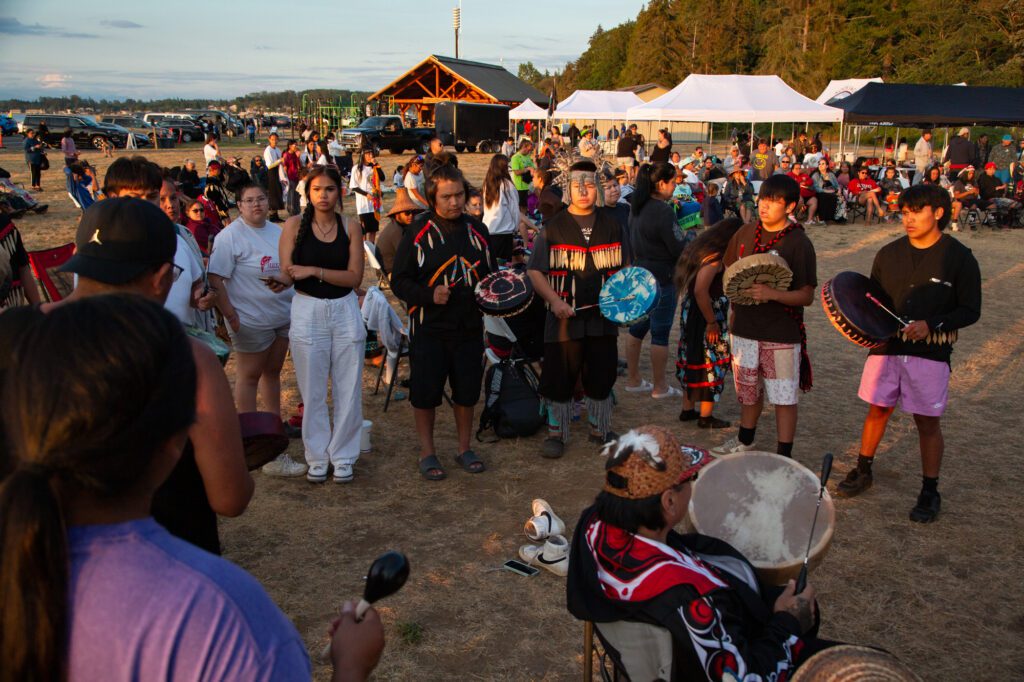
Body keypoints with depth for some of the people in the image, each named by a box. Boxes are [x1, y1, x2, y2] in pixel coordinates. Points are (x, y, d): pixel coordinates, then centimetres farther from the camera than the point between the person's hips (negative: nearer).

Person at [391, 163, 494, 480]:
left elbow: (489, 274, 20)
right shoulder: (418, 232, -4)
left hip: (470, 327, 3)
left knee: (467, 391, 11)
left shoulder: (477, 230, 8)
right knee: (426, 392, 4)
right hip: (429, 328, -3)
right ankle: (427, 452, 21)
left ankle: (464, 448, 28)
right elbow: (399, 281, -4)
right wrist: (429, 295, -20)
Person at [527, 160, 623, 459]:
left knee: (601, 377, 12)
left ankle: (600, 430, 30)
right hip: (564, 318, -2)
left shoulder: (611, 224, 9)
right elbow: (534, 271, -3)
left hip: (603, 317, 3)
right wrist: (554, 301, -16)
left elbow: (625, 268, 17)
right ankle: (556, 434, 20)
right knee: (558, 379, 3)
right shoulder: (553, 226, -1)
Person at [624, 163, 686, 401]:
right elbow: (679, 249, -15)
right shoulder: (663, 211, -19)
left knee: (637, 328, 14)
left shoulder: (637, 207, 8)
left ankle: (633, 380, 23)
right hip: (661, 279, -9)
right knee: (660, 333, 1)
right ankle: (659, 387, 10)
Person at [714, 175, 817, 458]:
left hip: (782, 334, -5)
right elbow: (729, 270, 17)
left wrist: (772, 294, -29)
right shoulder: (746, 232, 3)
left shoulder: (799, 243, -12)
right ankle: (745, 442, 40)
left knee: (784, 397, 4)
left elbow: (807, 296, -14)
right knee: (749, 390, 20)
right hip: (745, 327, 5)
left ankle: (784, 456, 16)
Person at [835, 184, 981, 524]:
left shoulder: (959, 258, -6)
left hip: (930, 353, -3)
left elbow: (970, 311, -4)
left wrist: (931, 324, -19)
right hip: (886, 347, 3)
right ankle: (863, 471, 31)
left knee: (927, 421, 4)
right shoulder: (889, 254, 5)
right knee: (878, 409, 13)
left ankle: (930, 492, 17)